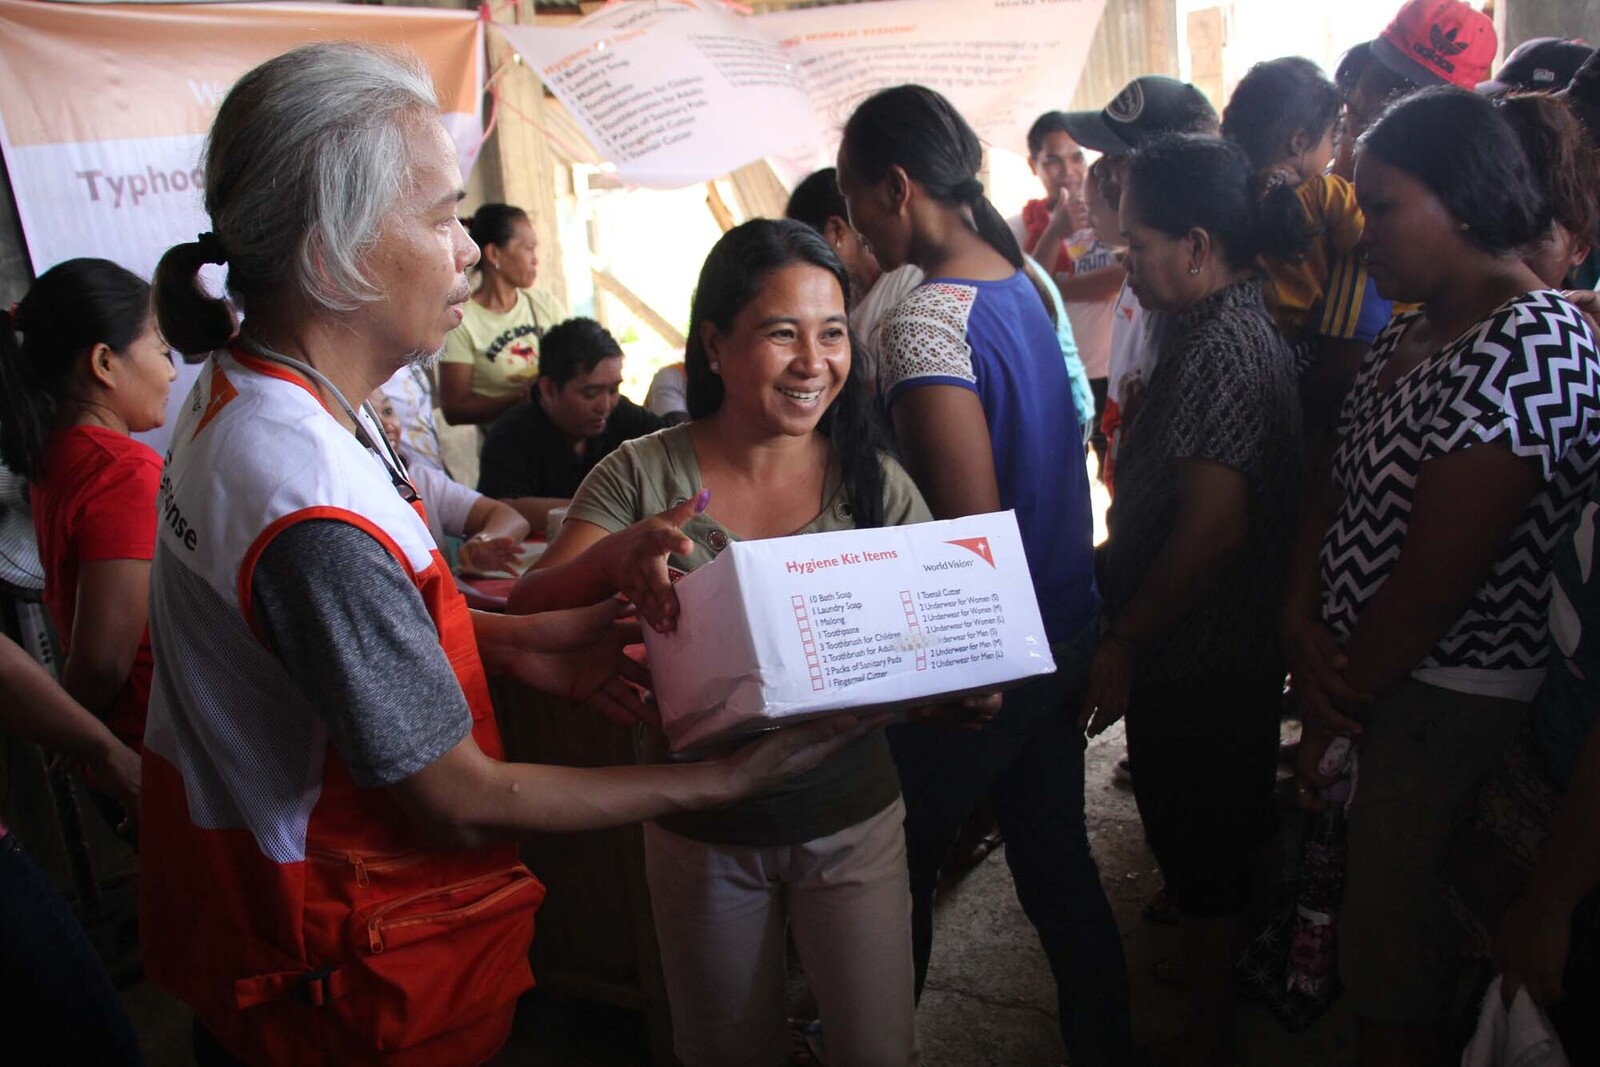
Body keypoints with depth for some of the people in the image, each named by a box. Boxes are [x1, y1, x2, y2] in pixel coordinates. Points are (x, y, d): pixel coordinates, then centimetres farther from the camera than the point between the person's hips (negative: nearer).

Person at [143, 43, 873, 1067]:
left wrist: (512, 643, -5)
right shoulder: (317, 514, -34)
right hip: (362, 984, -8)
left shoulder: (239, 392, -4)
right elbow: (465, 804, -26)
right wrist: (735, 775, -21)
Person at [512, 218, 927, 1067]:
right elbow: (526, 616, -15)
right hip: (702, 829, 0)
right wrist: (614, 557, -36)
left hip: (851, 821, 0)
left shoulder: (875, 485, -9)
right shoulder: (644, 476, -10)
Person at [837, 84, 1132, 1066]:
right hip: (1064, 635, 8)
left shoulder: (926, 322, -22)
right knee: (1058, 862, 20)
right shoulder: (1023, 281, 5)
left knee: (896, 873, 12)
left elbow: (973, 529, -23)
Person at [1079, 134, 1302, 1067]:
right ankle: (1217, 966, 46)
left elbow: (1213, 526, -28)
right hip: (1241, 646, 10)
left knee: (1201, 848, 8)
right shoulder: (1247, 321, 7)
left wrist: (1122, 644, -19)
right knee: (1227, 830, 25)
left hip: (1196, 657, -10)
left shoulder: (1219, 348, -24)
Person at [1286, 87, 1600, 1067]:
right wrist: (1302, 619, -8)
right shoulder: (1418, 328, 8)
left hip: (1450, 700, -8)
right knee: (1374, 921, 21)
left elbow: (1433, 582, -23)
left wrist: (1333, 713, -12)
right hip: (1381, 675, 8)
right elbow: (1338, 483, 8)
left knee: (1396, 964, 6)